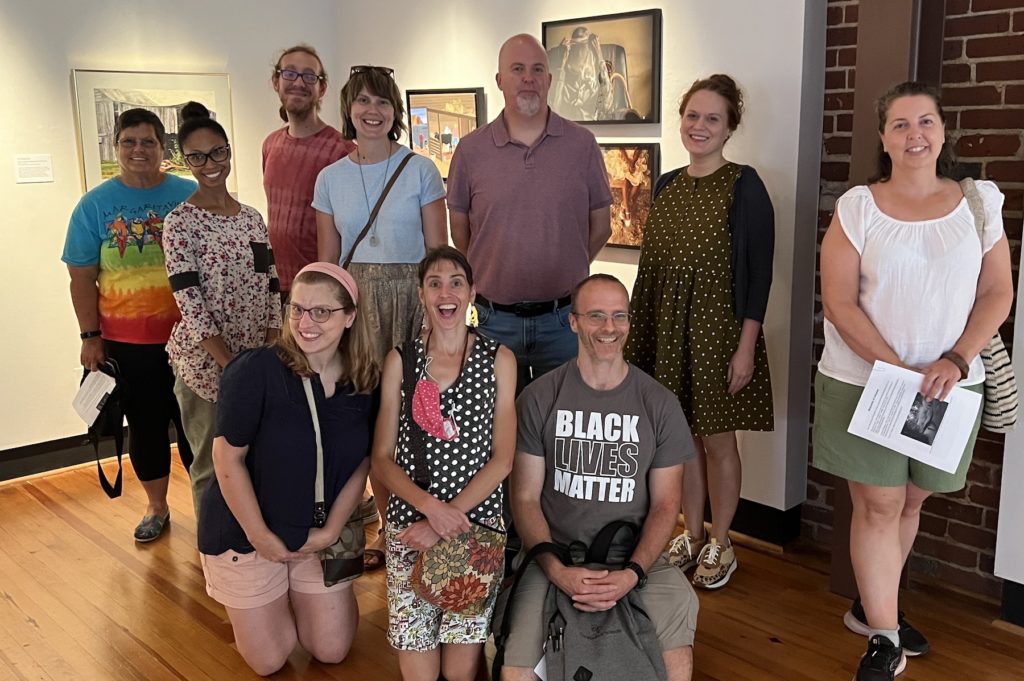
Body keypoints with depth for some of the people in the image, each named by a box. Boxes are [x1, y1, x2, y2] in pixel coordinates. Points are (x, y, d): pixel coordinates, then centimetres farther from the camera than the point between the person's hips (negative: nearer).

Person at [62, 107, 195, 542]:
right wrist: (90, 336, -3)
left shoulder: (189, 195, 0)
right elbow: (82, 278, 1)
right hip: (127, 343, 1)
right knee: (145, 425, 12)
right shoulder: (95, 205, 0)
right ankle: (156, 506, 30)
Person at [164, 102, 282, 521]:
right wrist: (230, 364, -18)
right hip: (205, 360, -5)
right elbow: (190, 303, -13)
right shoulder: (180, 223, -8)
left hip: (257, 357, 5)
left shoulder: (252, 218, 8)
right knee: (212, 463, 5)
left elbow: (271, 288, 7)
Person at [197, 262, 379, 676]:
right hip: (246, 533, -4)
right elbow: (228, 458, -20)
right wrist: (261, 536, -16)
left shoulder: (365, 382, -9)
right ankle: (241, 603, 38)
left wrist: (331, 530, -9)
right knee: (270, 661, 9)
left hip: (320, 535, 4)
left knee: (332, 651, 13)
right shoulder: (255, 370, -24)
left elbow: (360, 464, -1)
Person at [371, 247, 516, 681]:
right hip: (410, 522, 1)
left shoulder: (498, 359, 0)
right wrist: (429, 506, -16)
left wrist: (447, 518, -12)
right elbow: (382, 459, 1)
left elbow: (501, 459, -3)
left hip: (477, 521, 0)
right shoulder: (400, 360, 1)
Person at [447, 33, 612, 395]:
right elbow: (460, 232, 9)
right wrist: (492, 277, 11)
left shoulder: (582, 144, -1)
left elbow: (600, 226, 7)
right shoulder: (471, 149, -1)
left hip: (563, 318, 0)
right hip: (494, 320, 1)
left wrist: (563, 275, 10)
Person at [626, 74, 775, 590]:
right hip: (667, 329, 5)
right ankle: (692, 535, 30)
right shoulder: (665, 185, 8)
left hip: (718, 330, -5)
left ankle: (720, 544, 25)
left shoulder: (743, 185, -8)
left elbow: (759, 270, -10)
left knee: (717, 439, 6)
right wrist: (638, 331, 11)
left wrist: (746, 346, -15)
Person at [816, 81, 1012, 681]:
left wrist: (956, 360, -13)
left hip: (948, 383, 3)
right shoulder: (857, 206, -4)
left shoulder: (979, 202, 4)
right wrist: (896, 369, -17)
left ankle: (872, 605, 34)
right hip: (863, 380, -3)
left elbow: (998, 292, 2)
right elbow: (839, 301, -8)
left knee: (911, 500, 13)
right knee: (879, 504, 0)